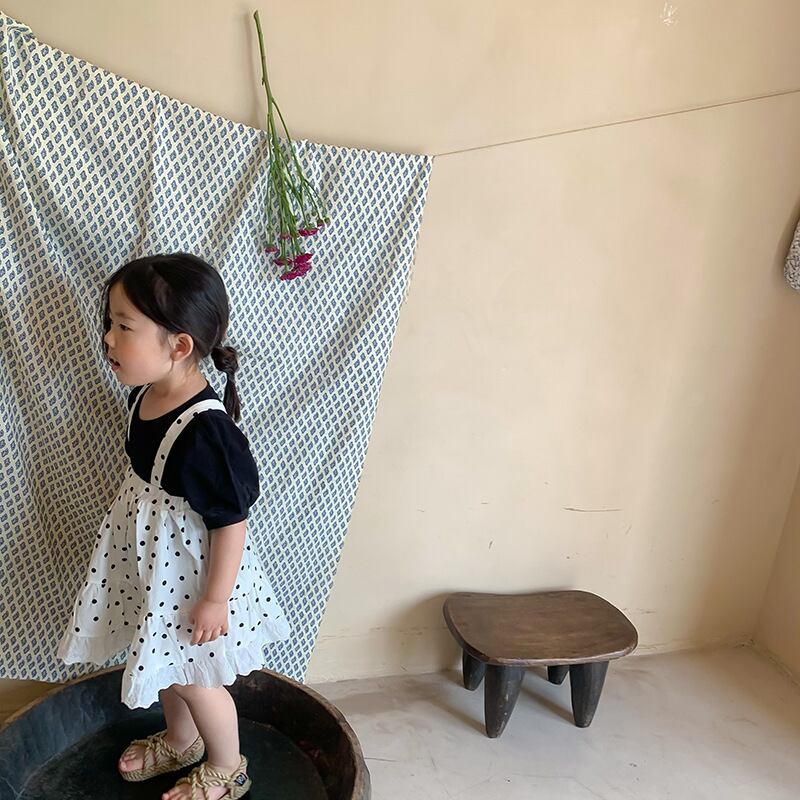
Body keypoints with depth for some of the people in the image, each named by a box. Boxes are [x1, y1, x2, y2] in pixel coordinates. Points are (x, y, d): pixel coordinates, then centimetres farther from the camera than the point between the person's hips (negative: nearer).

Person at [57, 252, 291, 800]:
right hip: (150, 564, 8)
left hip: (192, 574, -8)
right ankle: (181, 740, 56)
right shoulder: (145, 395, -7)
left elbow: (231, 520, -26)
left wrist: (215, 598, -18)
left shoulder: (205, 431, -34)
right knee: (163, 662, 27)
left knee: (193, 677, 14)